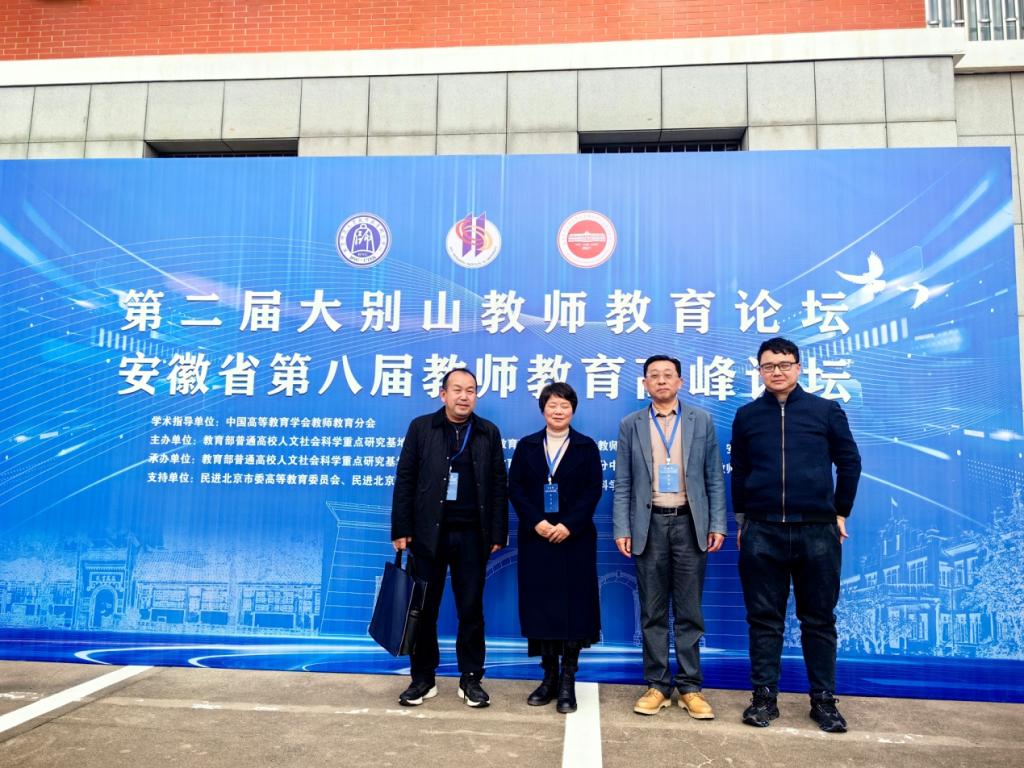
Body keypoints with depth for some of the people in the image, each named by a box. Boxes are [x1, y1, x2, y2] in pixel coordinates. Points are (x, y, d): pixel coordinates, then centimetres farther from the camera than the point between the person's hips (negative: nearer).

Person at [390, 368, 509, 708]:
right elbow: (405, 480, 0)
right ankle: (423, 679, 22)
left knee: (471, 610, 8)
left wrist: (498, 534, -1)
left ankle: (470, 679, 21)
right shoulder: (421, 427, 2)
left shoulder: (489, 433, 5)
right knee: (424, 608, 8)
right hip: (429, 532, 0)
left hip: (472, 535, 1)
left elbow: (498, 486, 4)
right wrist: (401, 529, -5)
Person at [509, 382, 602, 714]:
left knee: (573, 605, 1)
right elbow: (514, 488, 1)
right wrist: (536, 522, -13)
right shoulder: (526, 446, 7)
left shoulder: (586, 447, 3)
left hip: (575, 539, -1)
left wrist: (569, 525, -16)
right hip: (536, 538, 2)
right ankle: (549, 676, 19)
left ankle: (568, 681, 12)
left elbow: (593, 490, -4)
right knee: (539, 605, 5)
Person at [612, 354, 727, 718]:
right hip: (650, 525, 0)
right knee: (652, 612, 7)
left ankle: (689, 686, 17)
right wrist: (622, 529, -4)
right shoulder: (630, 425, 5)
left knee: (689, 611, 6)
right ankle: (657, 684, 17)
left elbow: (714, 478, 5)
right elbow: (623, 484, 3)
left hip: (689, 523, 0)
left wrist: (717, 524, -2)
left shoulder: (702, 421, 5)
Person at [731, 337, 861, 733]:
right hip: (761, 532, 1)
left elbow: (849, 462, 8)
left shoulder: (826, 410, 3)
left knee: (819, 618, 9)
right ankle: (764, 696, 17)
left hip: (817, 530, -1)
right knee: (764, 618, 7)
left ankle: (823, 699, 21)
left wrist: (840, 513, 8)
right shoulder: (747, 416, 6)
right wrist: (741, 518, 11)